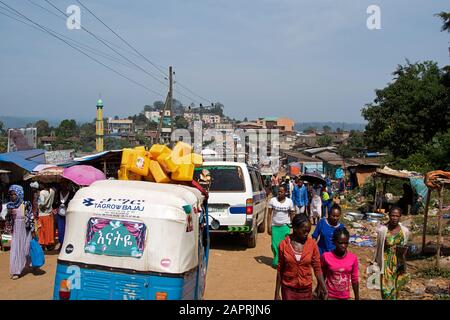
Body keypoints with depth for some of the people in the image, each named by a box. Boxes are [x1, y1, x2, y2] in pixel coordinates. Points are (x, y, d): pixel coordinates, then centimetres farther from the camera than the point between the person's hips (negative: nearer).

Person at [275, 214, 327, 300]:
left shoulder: (312, 244, -8)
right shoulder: (284, 244, -9)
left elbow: (317, 268, -3)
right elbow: (280, 270, -1)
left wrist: (324, 287, -14)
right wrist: (277, 293, 1)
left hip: (306, 289, 1)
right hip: (288, 289, -1)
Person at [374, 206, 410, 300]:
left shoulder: (405, 231, -3)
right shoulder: (382, 230, -8)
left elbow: (405, 247, 11)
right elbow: (378, 248, 3)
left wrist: (403, 251, -11)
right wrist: (375, 263, 7)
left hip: (398, 263, 2)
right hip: (386, 263, -2)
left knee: (395, 289, 11)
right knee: (387, 290, -6)